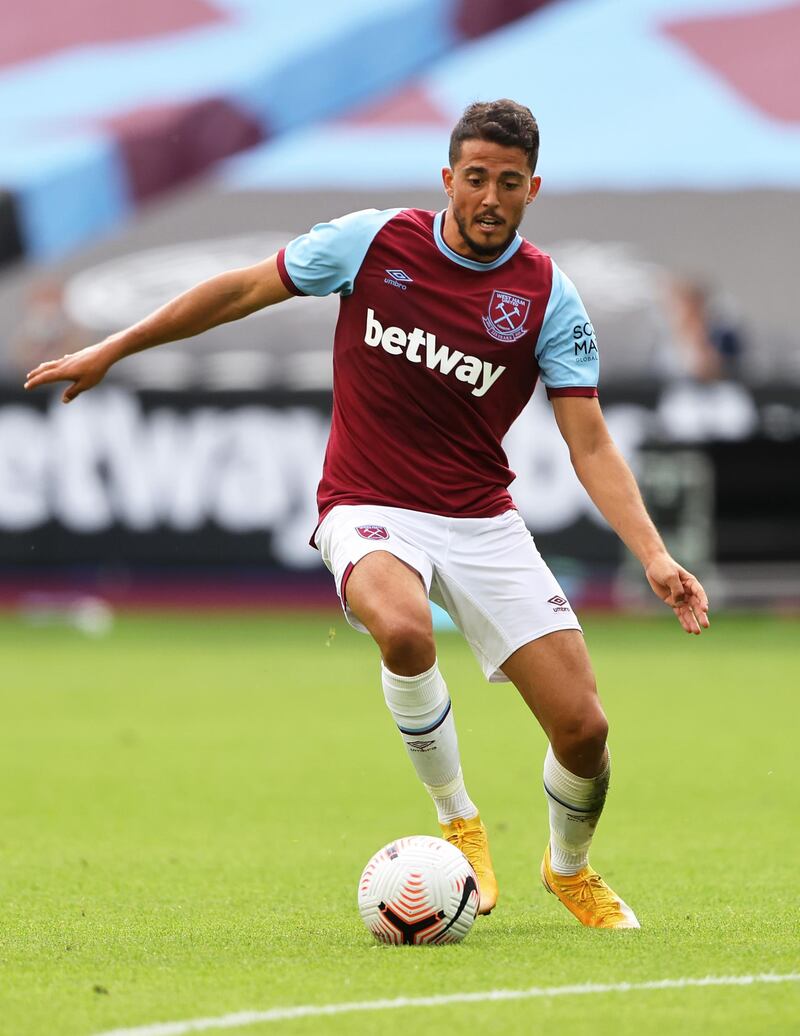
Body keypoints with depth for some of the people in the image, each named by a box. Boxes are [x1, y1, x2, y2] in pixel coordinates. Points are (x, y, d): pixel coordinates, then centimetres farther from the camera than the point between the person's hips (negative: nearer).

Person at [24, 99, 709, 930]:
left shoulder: (548, 298, -5)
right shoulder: (372, 243, -6)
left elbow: (591, 447, -6)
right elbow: (242, 289, 6)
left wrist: (654, 556, -19)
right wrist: (111, 350, 8)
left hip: (483, 521, 2)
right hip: (370, 512, -2)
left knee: (583, 730, -6)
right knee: (403, 630, -38)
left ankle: (569, 870, 29)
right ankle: (457, 823, -13)